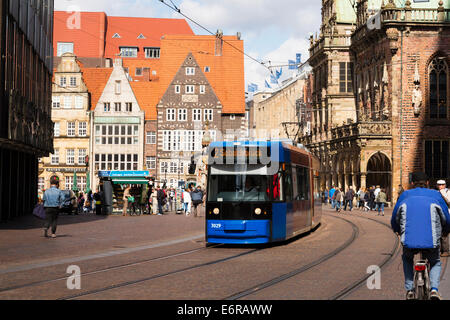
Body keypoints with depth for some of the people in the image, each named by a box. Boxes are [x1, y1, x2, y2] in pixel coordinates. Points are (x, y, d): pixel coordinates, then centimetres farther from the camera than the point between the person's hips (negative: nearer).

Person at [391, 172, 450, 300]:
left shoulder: (405, 195, 18)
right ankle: (434, 289, 1)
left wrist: (398, 231, 43)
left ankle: (409, 289, 17)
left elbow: (394, 219, 23)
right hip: (432, 241, -1)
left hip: (409, 241, 1)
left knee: (407, 259, 33)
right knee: (435, 263, 27)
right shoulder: (435, 195, 15)